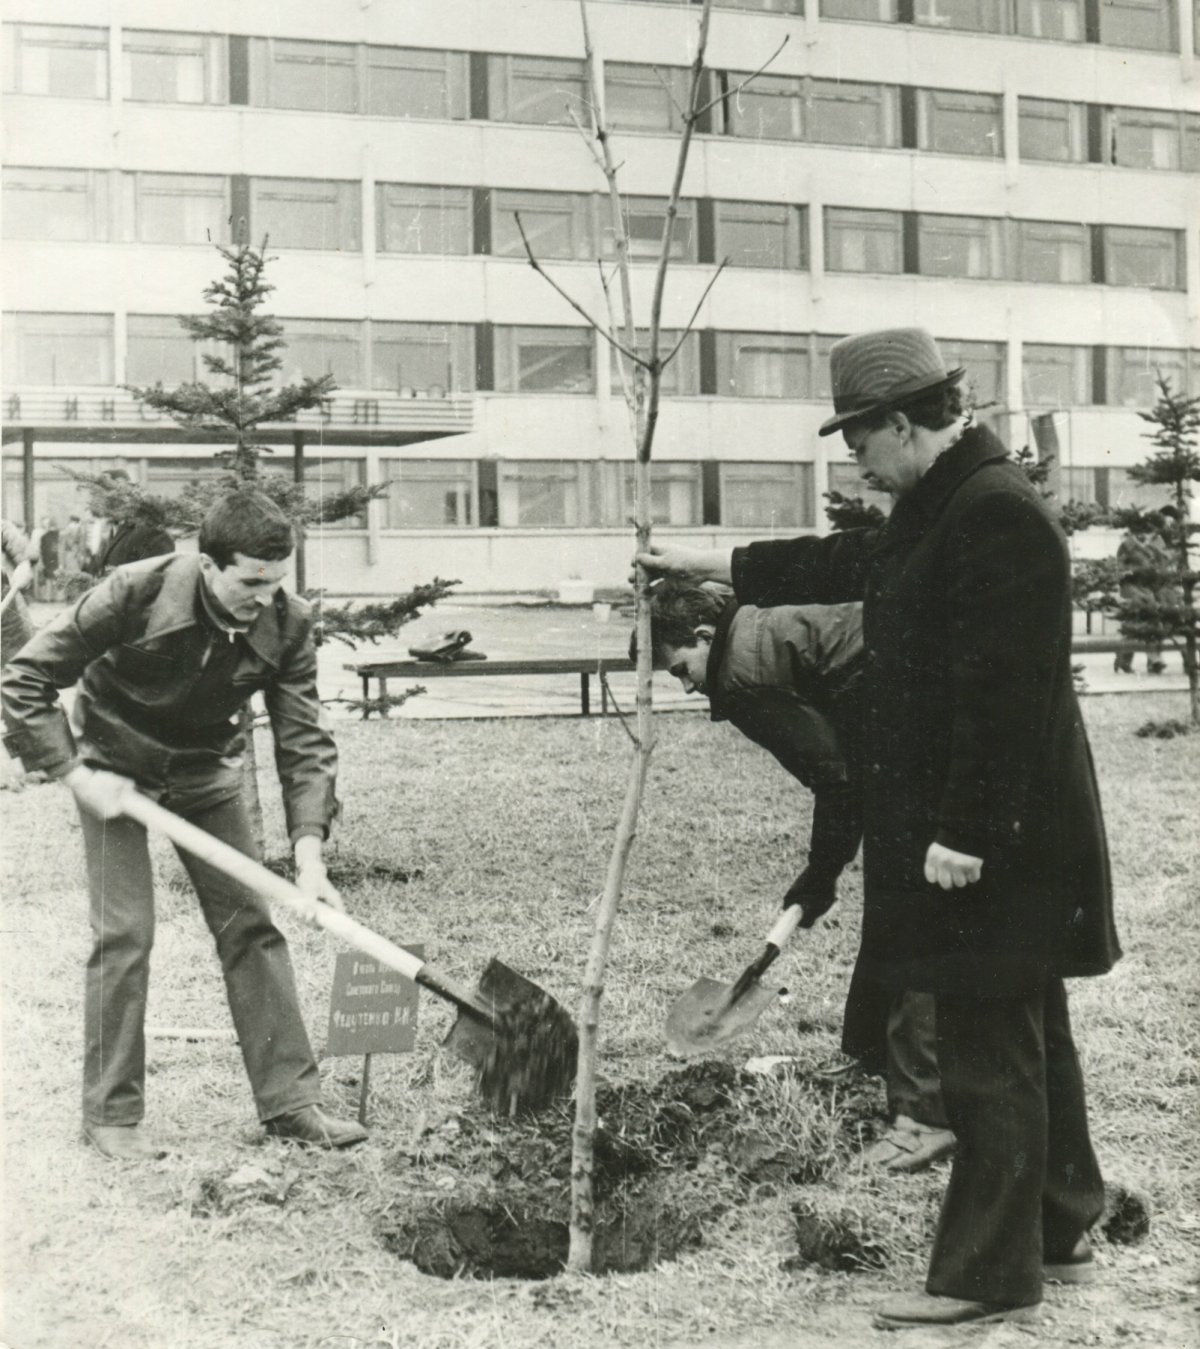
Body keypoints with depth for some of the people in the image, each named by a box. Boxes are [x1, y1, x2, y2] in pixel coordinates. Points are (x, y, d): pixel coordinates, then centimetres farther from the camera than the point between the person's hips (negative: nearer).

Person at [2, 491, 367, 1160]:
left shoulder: (288, 623, -18)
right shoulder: (136, 594, -27)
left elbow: (306, 741, -18)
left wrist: (309, 849, -29)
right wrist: (75, 773, -24)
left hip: (207, 773, 4)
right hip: (115, 767, -3)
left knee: (252, 925, 0)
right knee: (125, 934, -10)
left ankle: (290, 1100, 8)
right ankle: (111, 1112, 4)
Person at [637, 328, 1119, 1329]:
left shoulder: (996, 513, -19)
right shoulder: (942, 510, 13)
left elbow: (1001, 687, -24)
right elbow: (848, 564, 29)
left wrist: (965, 832, -23)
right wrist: (718, 567, 33)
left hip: (994, 840, -10)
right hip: (976, 826, 10)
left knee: (992, 1056, -1)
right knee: (1025, 1039, 19)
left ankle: (987, 1278, 9)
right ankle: (1058, 1230, 33)